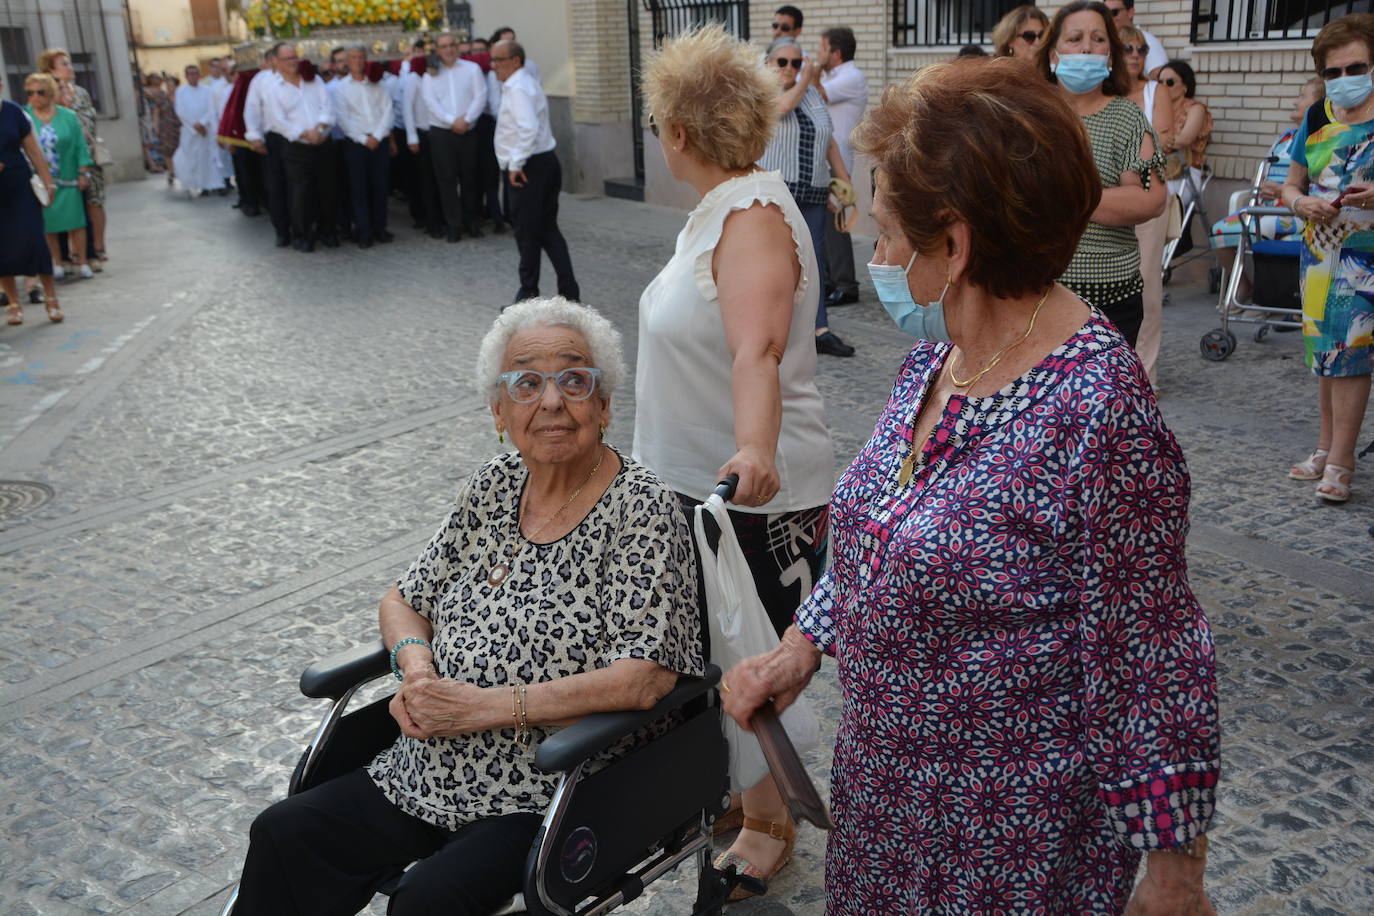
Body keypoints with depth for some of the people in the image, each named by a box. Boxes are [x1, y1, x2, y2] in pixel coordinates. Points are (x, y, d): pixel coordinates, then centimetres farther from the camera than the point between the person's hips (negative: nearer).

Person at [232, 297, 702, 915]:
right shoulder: (494, 486, 6)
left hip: (553, 795, -6)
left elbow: (645, 678, -22)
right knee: (283, 836, -3)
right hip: (434, 771, 6)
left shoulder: (640, 508, -14)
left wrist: (487, 706, -20)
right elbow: (404, 600, 15)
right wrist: (417, 670, -8)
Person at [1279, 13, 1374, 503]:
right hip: (1320, 250, 5)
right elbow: (1290, 186, 12)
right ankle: (1327, 447, 23)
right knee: (1324, 350, 11)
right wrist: (1304, 203, -9)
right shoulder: (1317, 119, 9)